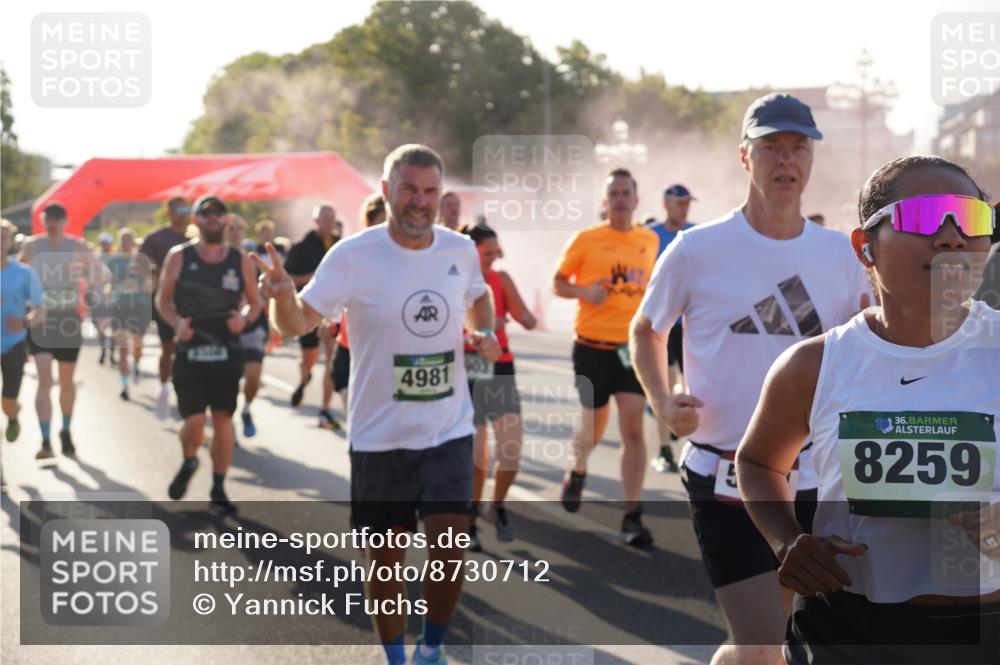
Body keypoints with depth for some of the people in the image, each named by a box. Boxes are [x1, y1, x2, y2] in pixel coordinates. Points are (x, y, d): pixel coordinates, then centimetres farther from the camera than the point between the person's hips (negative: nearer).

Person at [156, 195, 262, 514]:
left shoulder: (241, 261, 3)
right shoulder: (179, 257, 0)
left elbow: (255, 301, 11)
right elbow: (163, 298, 6)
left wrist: (245, 318, -10)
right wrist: (176, 322, -13)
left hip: (226, 352, 1)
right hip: (189, 352, -1)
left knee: (223, 419, 1)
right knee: (194, 422, -7)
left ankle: (218, 490, 15)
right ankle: (189, 463, 28)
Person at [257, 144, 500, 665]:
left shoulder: (461, 250, 0)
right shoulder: (353, 255, -12)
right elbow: (297, 323, -16)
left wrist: (484, 332, 1)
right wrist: (283, 295, -38)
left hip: (449, 430, 2)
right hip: (380, 436, -2)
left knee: (451, 549, -6)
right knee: (387, 558, 9)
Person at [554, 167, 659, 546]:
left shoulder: (650, 240, 7)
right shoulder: (586, 240, -4)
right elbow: (558, 283, 1)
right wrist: (583, 291, -18)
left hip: (633, 346, 2)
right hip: (593, 347, -2)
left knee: (633, 429, -8)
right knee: (594, 427, 9)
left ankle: (632, 517, -5)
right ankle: (577, 471, 44)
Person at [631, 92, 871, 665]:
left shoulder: (839, 253, 4)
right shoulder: (698, 250, -6)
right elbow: (645, 331, 8)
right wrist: (663, 402, -9)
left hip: (812, 480, 4)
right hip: (724, 481, -4)